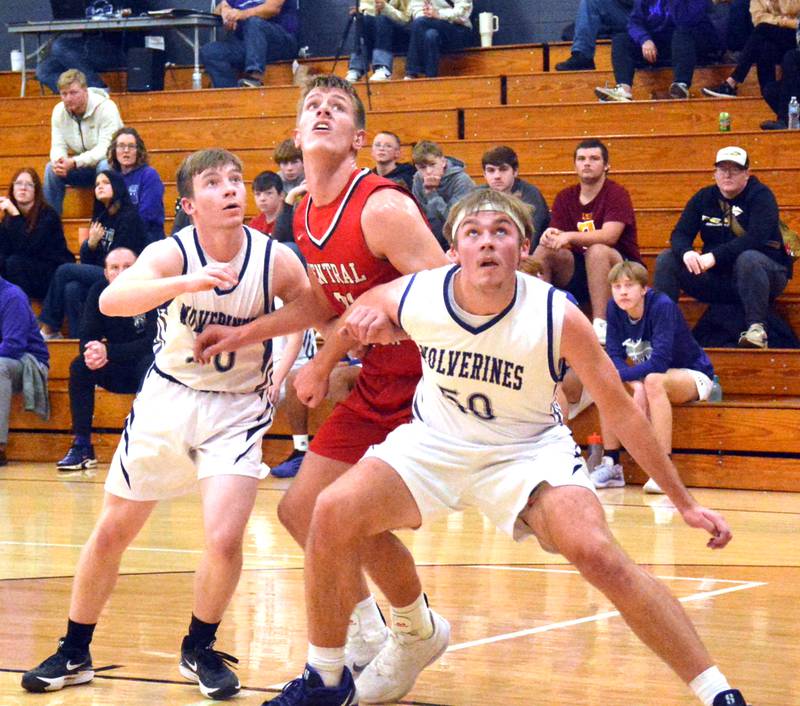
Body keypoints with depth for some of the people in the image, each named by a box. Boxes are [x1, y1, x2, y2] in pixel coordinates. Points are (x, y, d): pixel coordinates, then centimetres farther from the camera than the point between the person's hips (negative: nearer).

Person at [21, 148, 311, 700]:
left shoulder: (276, 261, -15)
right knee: (112, 532, 8)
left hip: (238, 410, -1)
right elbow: (111, 299, -37)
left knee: (225, 538, -17)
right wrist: (189, 283, -52)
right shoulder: (171, 254, -18)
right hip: (168, 399, 1)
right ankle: (75, 653, 27)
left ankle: (200, 649, 10)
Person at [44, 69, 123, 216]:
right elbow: (58, 146, -6)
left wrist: (74, 162, -41)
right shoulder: (59, 111, -5)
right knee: (51, 169, -20)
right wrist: (58, 160, -33)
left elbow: (105, 149, -29)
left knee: (104, 166, -38)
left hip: (110, 164, -5)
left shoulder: (106, 108, -22)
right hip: (82, 169, 5)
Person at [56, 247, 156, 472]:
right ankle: (82, 447, -20)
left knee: (148, 364, -36)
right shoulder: (99, 292, -4)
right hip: (117, 372, 4)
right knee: (79, 366, -19)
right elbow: (87, 336, -5)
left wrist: (108, 351, -34)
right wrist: (93, 350, -31)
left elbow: (152, 343, -25)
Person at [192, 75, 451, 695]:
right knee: (301, 509, 9)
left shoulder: (381, 208, -21)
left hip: (425, 384, -9)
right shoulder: (307, 217, 6)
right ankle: (368, 637, 27)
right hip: (376, 383, 9)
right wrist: (244, 335, 19)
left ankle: (422, 632, 16)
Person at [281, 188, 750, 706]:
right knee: (334, 514, -19)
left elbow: (621, 411, -14)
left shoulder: (558, 317, -25)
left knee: (597, 553, -27)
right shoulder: (412, 297, -18)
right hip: (436, 442, 3)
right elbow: (358, 313, 10)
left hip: (529, 449, -3)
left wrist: (684, 502, -12)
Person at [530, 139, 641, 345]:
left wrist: (570, 237, -33)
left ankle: (600, 326, -41)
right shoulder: (565, 197, 8)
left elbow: (609, 236, -22)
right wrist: (551, 236, -26)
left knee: (597, 250, -36)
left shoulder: (617, 194, -8)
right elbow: (559, 239, -1)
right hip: (577, 273, 5)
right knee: (543, 251, -18)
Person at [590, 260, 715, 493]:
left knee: (653, 381, -37)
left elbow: (659, 362, -32)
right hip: (647, 376, 7)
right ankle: (611, 464, -11)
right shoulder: (614, 308, -9)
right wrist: (635, 385, -29)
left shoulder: (662, 306, -26)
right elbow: (614, 356, -11)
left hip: (693, 376, -7)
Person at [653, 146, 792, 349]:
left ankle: (757, 329, -39)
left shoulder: (761, 196, -8)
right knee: (666, 259, -10)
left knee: (748, 259, -38)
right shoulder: (704, 198, 8)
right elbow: (680, 234, 0)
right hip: (716, 278, 5)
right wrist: (686, 252, -25)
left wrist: (714, 256, -31)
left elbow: (756, 239, -23)